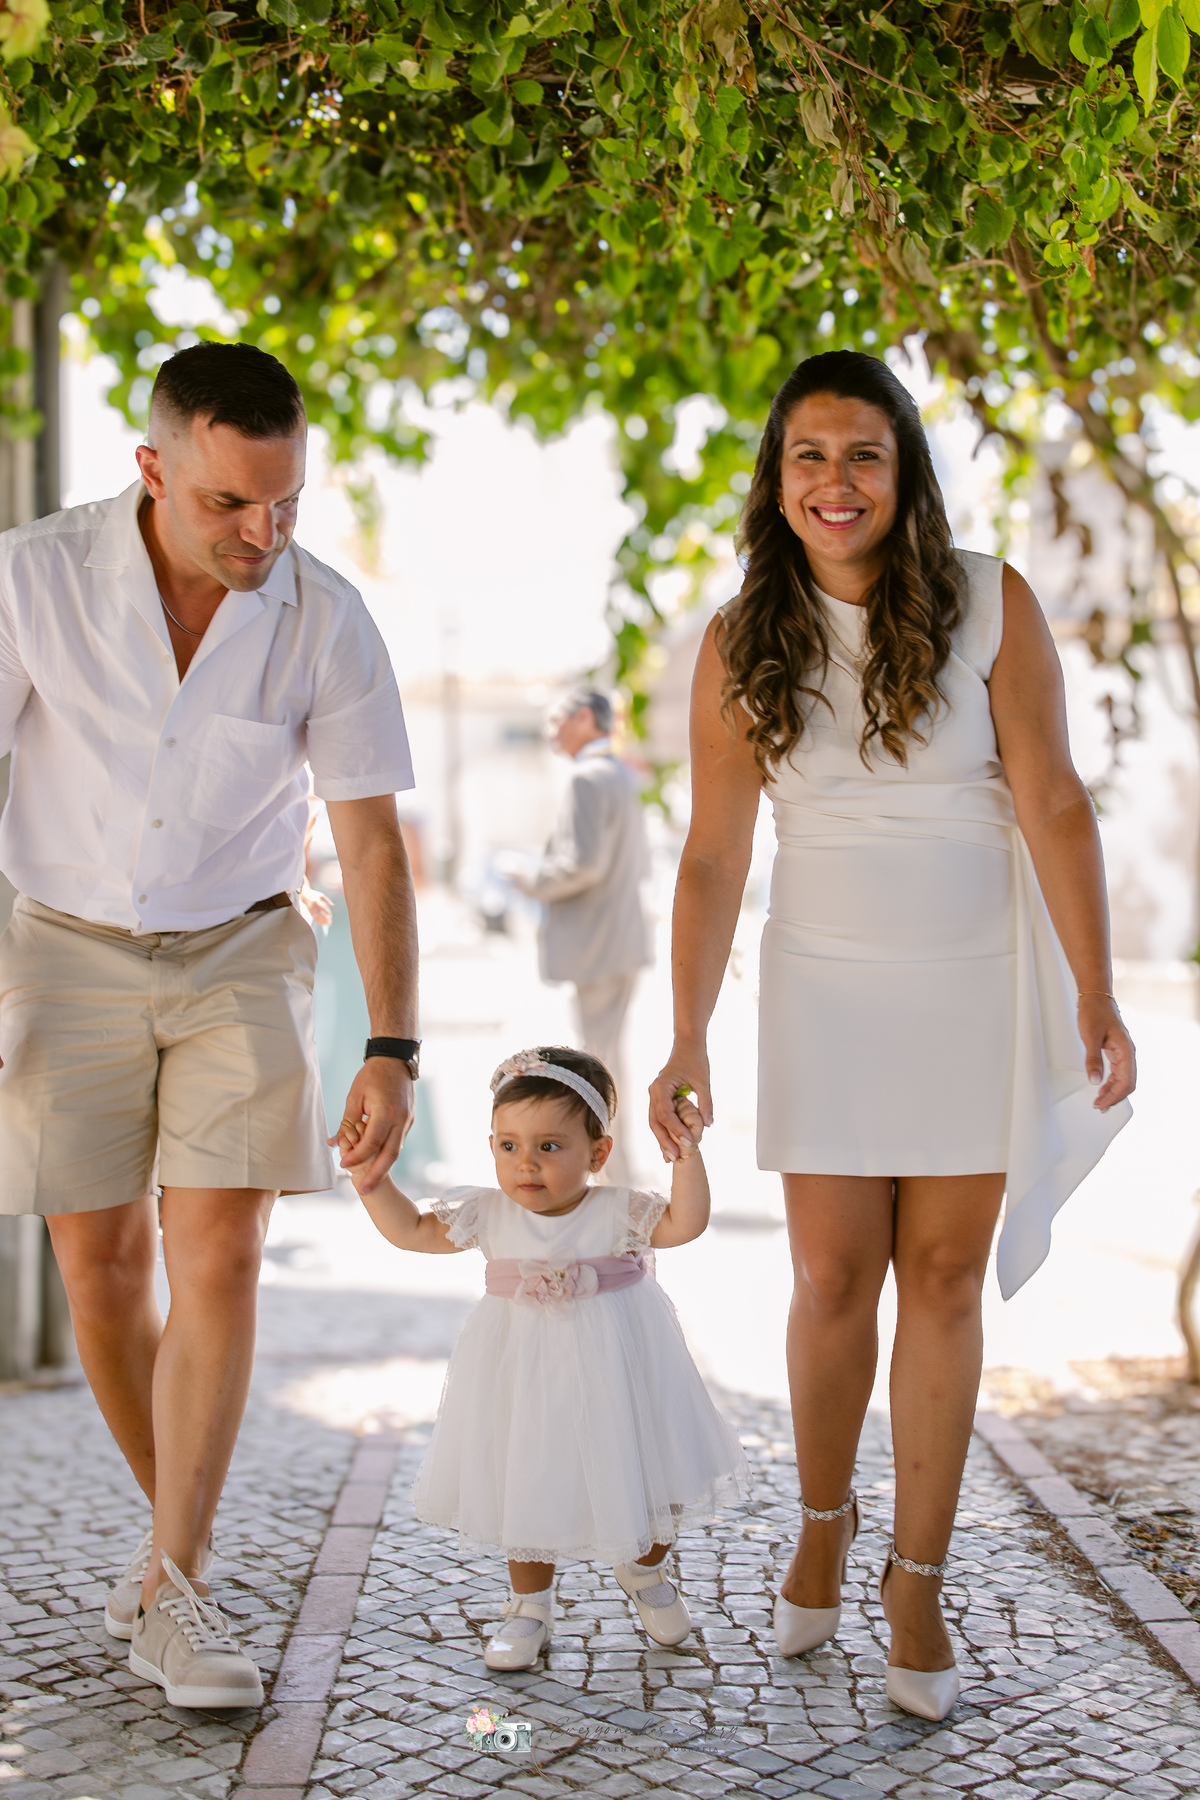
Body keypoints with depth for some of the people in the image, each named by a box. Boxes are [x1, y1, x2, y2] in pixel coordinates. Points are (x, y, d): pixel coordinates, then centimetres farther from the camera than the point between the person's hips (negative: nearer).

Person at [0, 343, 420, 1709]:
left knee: (217, 1257, -9)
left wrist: (391, 1049, -11)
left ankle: (173, 1594, 0)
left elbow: (372, 842, -8)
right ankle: (178, 1517, 28)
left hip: (239, 954, 0)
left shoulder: (324, 618, -13)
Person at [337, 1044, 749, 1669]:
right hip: (525, 1375, 1)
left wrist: (687, 1155, -31)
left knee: (645, 1478, 10)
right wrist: (369, 1173, -13)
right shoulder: (489, 1214, -6)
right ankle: (530, 1606, 31)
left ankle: (644, 1572, 42)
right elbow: (410, 1230, -3)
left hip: (610, 1370, -1)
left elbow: (685, 1222, -21)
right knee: (527, 1487, 9)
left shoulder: (617, 1212, -12)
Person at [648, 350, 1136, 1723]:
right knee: (833, 1276, 2)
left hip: (979, 980, -1)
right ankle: (823, 1523, 28)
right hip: (827, 981, 1)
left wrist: (1095, 995, -9)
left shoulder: (990, 606, -8)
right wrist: (688, 1042, -6)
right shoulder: (741, 645, -3)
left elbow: (1054, 803, -7)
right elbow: (713, 854, -3)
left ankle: (917, 1582, 14)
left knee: (943, 1276, 2)